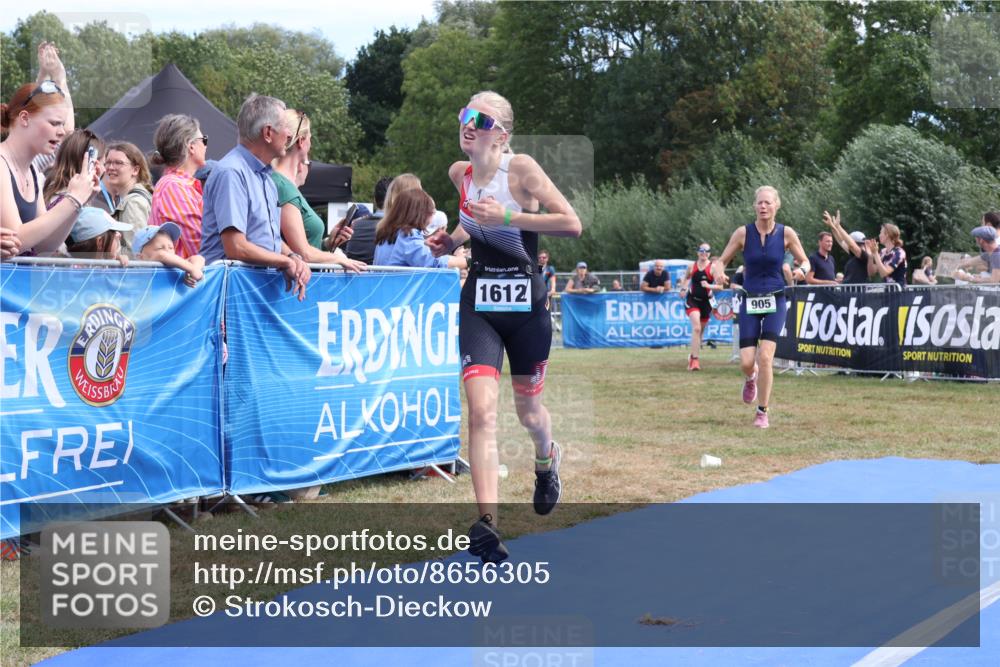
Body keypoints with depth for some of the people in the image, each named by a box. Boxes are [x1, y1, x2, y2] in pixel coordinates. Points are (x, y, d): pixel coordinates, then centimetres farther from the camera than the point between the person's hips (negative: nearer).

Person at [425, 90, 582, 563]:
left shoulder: (521, 168, -12)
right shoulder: (459, 173, 3)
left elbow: (572, 224, -18)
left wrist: (508, 217, -25)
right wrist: (452, 239, 4)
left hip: (526, 302, -3)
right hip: (479, 302, 3)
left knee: (527, 409, 14)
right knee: (481, 410, -15)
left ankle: (546, 459, 51)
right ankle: (486, 524, -18)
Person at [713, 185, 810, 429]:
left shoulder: (786, 233, -4)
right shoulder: (743, 233, -4)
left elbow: (804, 261, 7)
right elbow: (722, 260, 3)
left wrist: (802, 269, -17)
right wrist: (718, 271, -20)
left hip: (775, 301, -1)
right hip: (750, 301, 1)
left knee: (765, 357, -15)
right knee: (746, 363, -6)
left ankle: (762, 412, 1)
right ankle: (751, 378, 34)